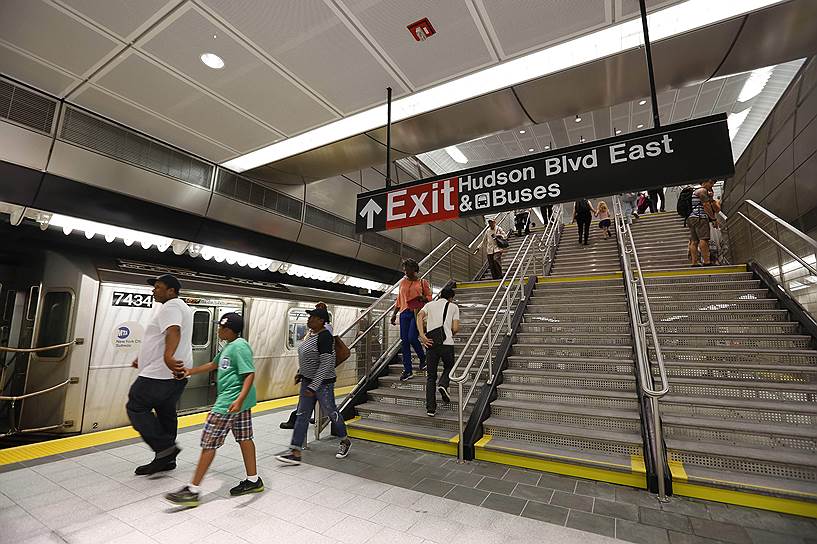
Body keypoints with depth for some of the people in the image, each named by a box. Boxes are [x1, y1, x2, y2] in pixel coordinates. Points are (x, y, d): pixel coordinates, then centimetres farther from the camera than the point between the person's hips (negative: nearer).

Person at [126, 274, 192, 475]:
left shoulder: (170, 306, -12)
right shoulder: (180, 306, 22)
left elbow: (173, 332, -32)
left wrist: (168, 357, -46)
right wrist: (143, 359, 34)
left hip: (162, 373, -10)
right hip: (175, 374, 10)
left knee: (136, 407, 0)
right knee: (166, 414, 14)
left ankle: (165, 448, -1)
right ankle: (166, 458, 23)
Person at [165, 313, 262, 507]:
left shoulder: (239, 347, -19)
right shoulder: (228, 346, 13)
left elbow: (250, 374, -25)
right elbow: (213, 365, 27)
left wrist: (239, 399, -34)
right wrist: (190, 372, 28)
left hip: (230, 402, -10)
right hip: (237, 401, 10)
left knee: (209, 442, 0)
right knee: (244, 439, 15)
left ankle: (193, 491, 12)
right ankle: (253, 481, 25)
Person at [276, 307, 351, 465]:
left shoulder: (324, 336, -23)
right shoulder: (312, 334, 6)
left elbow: (326, 364, -26)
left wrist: (314, 386, -25)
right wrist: (300, 373, 17)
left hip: (322, 382, -9)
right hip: (308, 381, 9)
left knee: (330, 412, 8)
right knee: (302, 415, 8)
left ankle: (345, 442, 31)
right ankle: (295, 453, 15)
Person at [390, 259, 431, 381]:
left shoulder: (422, 282, 5)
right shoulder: (402, 282, 16)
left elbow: (429, 297, 6)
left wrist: (422, 298, -16)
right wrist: (394, 314, 15)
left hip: (417, 312, -4)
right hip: (404, 312, 4)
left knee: (412, 338, -16)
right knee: (404, 341, 1)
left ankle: (423, 358, 15)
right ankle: (408, 371, 9)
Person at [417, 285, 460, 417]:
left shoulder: (430, 304, 17)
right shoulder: (453, 307, 12)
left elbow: (420, 316, -4)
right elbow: (456, 328, 2)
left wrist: (422, 335, -10)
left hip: (431, 343, 2)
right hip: (447, 343, -2)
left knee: (431, 376, 10)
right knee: (449, 367, 24)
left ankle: (430, 409, 7)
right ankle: (443, 385, -4)